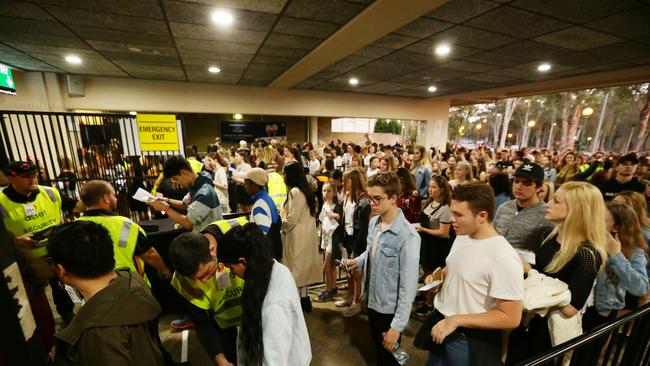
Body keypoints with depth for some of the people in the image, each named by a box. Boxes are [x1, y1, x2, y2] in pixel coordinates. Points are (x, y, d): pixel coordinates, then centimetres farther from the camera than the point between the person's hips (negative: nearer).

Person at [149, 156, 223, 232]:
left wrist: (165, 208, -14)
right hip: (200, 231, 8)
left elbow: (187, 223, -24)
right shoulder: (195, 186, 0)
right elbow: (185, 204, 18)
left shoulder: (204, 193, -28)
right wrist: (167, 201, 1)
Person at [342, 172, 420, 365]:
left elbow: (408, 286, -24)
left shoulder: (408, 236, -29)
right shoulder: (373, 222, -5)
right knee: (378, 349, 30)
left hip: (390, 308, -6)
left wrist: (398, 325, -19)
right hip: (372, 300, 7)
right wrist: (357, 261, -4)